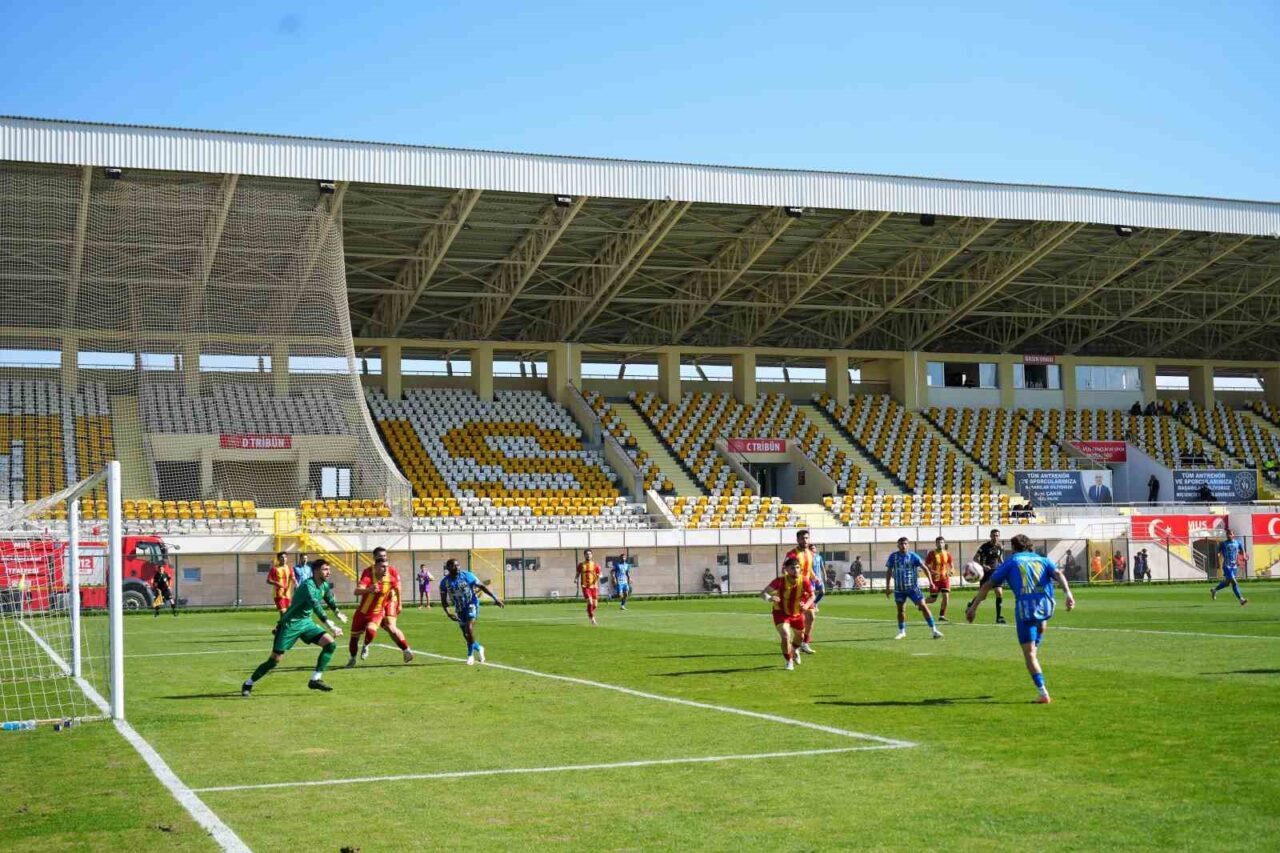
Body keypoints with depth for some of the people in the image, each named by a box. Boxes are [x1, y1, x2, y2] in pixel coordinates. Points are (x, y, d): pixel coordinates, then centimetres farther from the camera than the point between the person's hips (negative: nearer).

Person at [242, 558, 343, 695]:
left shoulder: (324, 586, 1)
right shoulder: (308, 585, -26)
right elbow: (315, 605, -41)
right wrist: (330, 626, -47)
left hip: (306, 623, 8)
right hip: (290, 624, -8)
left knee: (330, 644, -10)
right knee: (275, 659, -5)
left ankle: (315, 680, -4)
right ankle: (248, 684, 14)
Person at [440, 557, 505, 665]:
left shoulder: (467, 576, -14)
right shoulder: (444, 582, -9)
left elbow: (481, 586, -6)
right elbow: (443, 600, -3)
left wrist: (495, 598, -7)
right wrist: (448, 613, -19)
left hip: (472, 604, -3)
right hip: (459, 609, 3)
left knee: (469, 628, -23)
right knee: (466, 634, 7)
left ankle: (470, 655, -8)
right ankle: (479, 648, 37)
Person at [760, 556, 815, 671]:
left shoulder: (805, 581, -22)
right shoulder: (780, 581, -29)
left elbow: (812, 595, -5)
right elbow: (763, 593, -27)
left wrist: (806, 605, -25)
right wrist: (769, 598, -50)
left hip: (798, 613, 4)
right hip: (781, 613, -4)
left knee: (800, 635, 23)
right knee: (786, 636, -21)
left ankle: (795, 650, 60)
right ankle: (789, 662, 2)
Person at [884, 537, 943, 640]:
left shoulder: (913, 556, -6)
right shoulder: (893, 556, 0)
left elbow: (924, 567, -7)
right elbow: (888, 571, 7)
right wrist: (887, 587, 6)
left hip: (913, 587, -2)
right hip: (899, 588, 2)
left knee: (923, 607, -8)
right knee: (900, 610, 8)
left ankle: (934, 630, -4)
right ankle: (902, 632, 25)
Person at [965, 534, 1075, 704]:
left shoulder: (1011, 562, 16)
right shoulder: (1043, 560, 22)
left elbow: (988, 584, 11)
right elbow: (1058, 574, 1)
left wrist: (973, 606, 15)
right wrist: (1068, 593, -13)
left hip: (1025, 608, -3)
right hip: (1046, 605, 3)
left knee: (1029, 653, 1)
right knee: (1040, 625, 41)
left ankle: (1042, 693, -9)